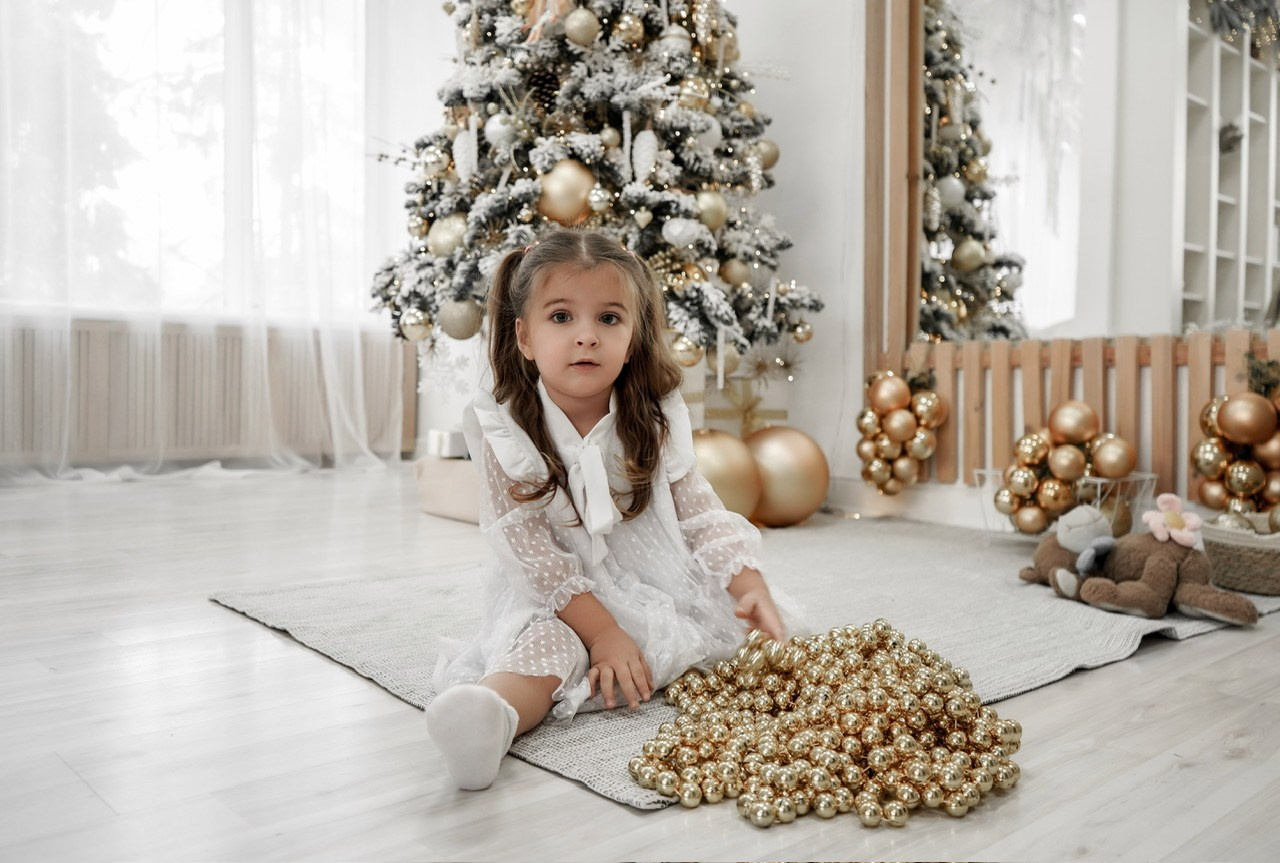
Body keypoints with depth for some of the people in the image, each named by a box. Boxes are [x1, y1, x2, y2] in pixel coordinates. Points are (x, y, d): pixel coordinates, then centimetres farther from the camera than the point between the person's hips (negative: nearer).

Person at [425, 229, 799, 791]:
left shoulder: (652, 422, -3)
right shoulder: (507, 433, -13)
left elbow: (700, 512, -2)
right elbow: (530, 551, -17)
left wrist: (751, 585, -18)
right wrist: (602, 632, -25)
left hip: (663, 587, 5)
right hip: (562, 604, -5)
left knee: (755, 625, -10)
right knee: (545, 645, -35)